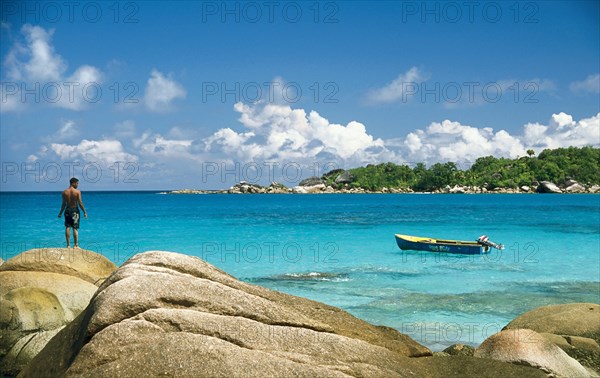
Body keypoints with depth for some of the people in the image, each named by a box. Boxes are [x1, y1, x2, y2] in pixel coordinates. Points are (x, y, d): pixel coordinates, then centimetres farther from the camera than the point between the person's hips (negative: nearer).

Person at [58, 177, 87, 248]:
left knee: (67, 228, 7)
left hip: (67, 210, 3)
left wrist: (60, 213, 12)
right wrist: (84, 212, -2)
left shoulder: (64, 192, -1)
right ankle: (76, 245, 3)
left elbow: (64, 204, 1)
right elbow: (80, 203, -11)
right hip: (75, 210, -3)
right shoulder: (77, 192, -10)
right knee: (75, 228, 2)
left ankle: (68, 245, 8)